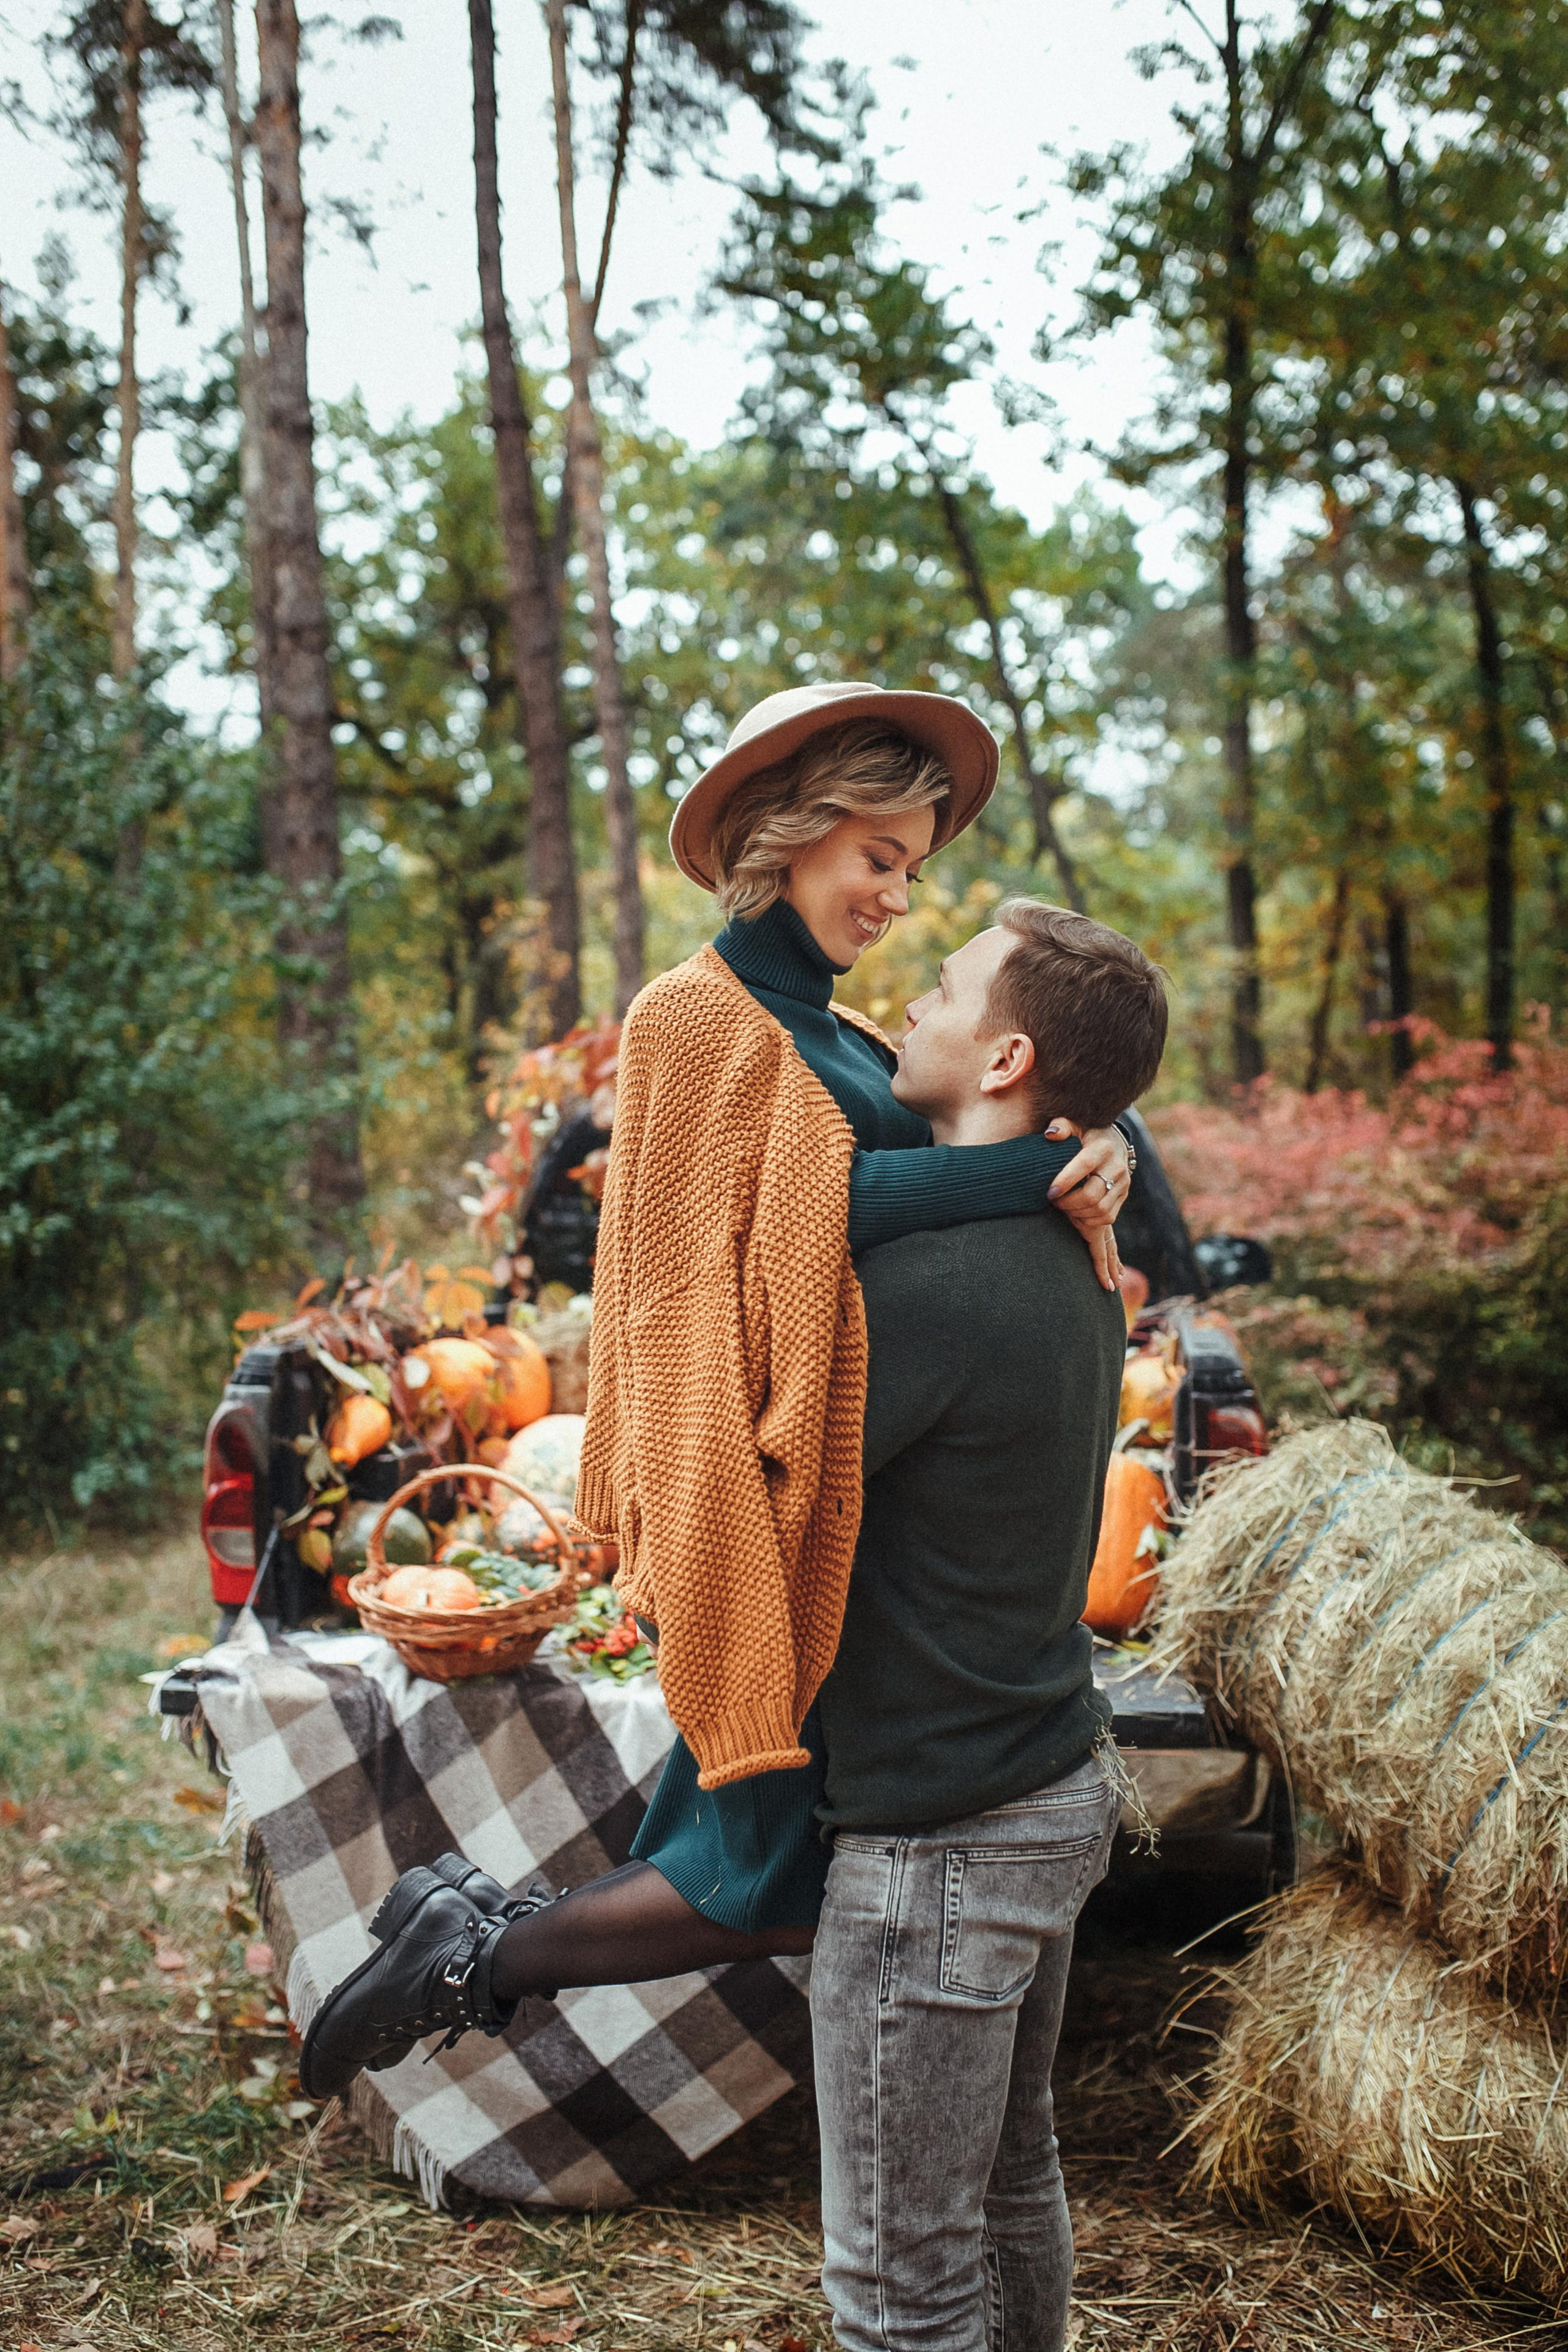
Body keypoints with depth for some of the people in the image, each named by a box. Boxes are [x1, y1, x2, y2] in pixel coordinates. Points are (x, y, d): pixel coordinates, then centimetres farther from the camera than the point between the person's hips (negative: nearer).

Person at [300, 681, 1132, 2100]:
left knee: (770, 1857, 13)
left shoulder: (842, 1036, 19)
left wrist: (1086, 1160, -12)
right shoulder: (698, 1016, -8)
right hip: (764, 1503, -9)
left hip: (855, 1494, 9)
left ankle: (485, 1926, 27)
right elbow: (825, 1202, -19)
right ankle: (475, 1960, 12)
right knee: (781, 1878, -4)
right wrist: (1040, 1169, -21)